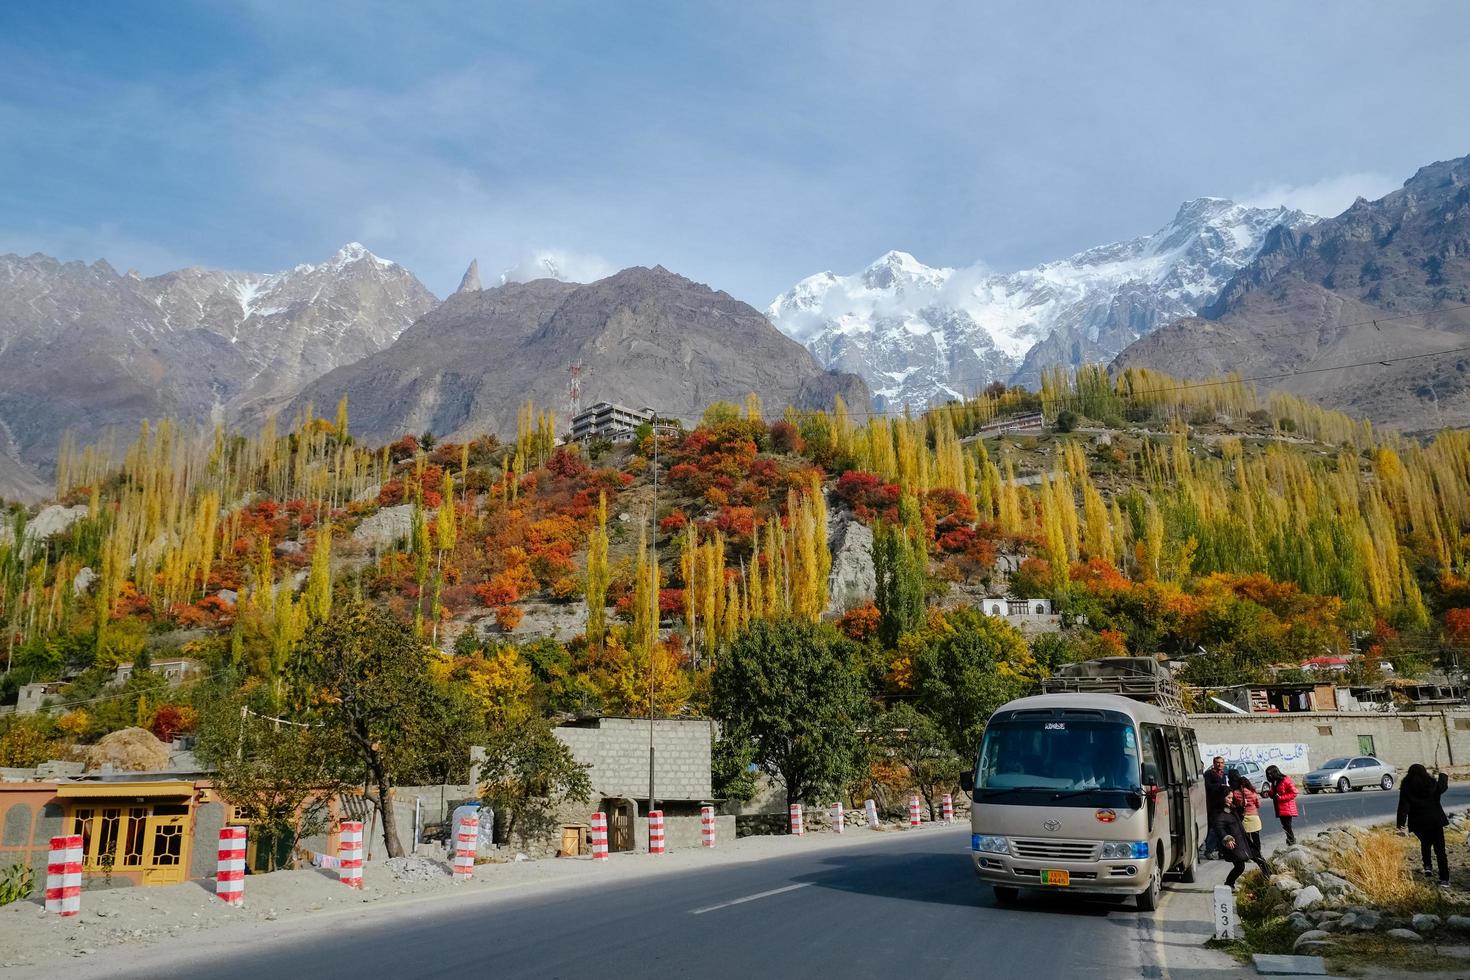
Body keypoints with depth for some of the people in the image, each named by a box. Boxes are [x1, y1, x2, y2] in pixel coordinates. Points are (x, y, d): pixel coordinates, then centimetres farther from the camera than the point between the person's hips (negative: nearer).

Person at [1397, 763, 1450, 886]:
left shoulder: (1406, 787, -5)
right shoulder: (1432, 783, -2)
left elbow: (1403, 806, -11)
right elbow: (1442, 788, 21)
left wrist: (1401, 824, -10)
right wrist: (1443, 776, 41)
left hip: (1418, 823, 0)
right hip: (1435, 820, 0)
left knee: (1425, 843, 28)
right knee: (1439, 849, 3)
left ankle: (1427, 867, 17)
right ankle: (1444, 879, 0)